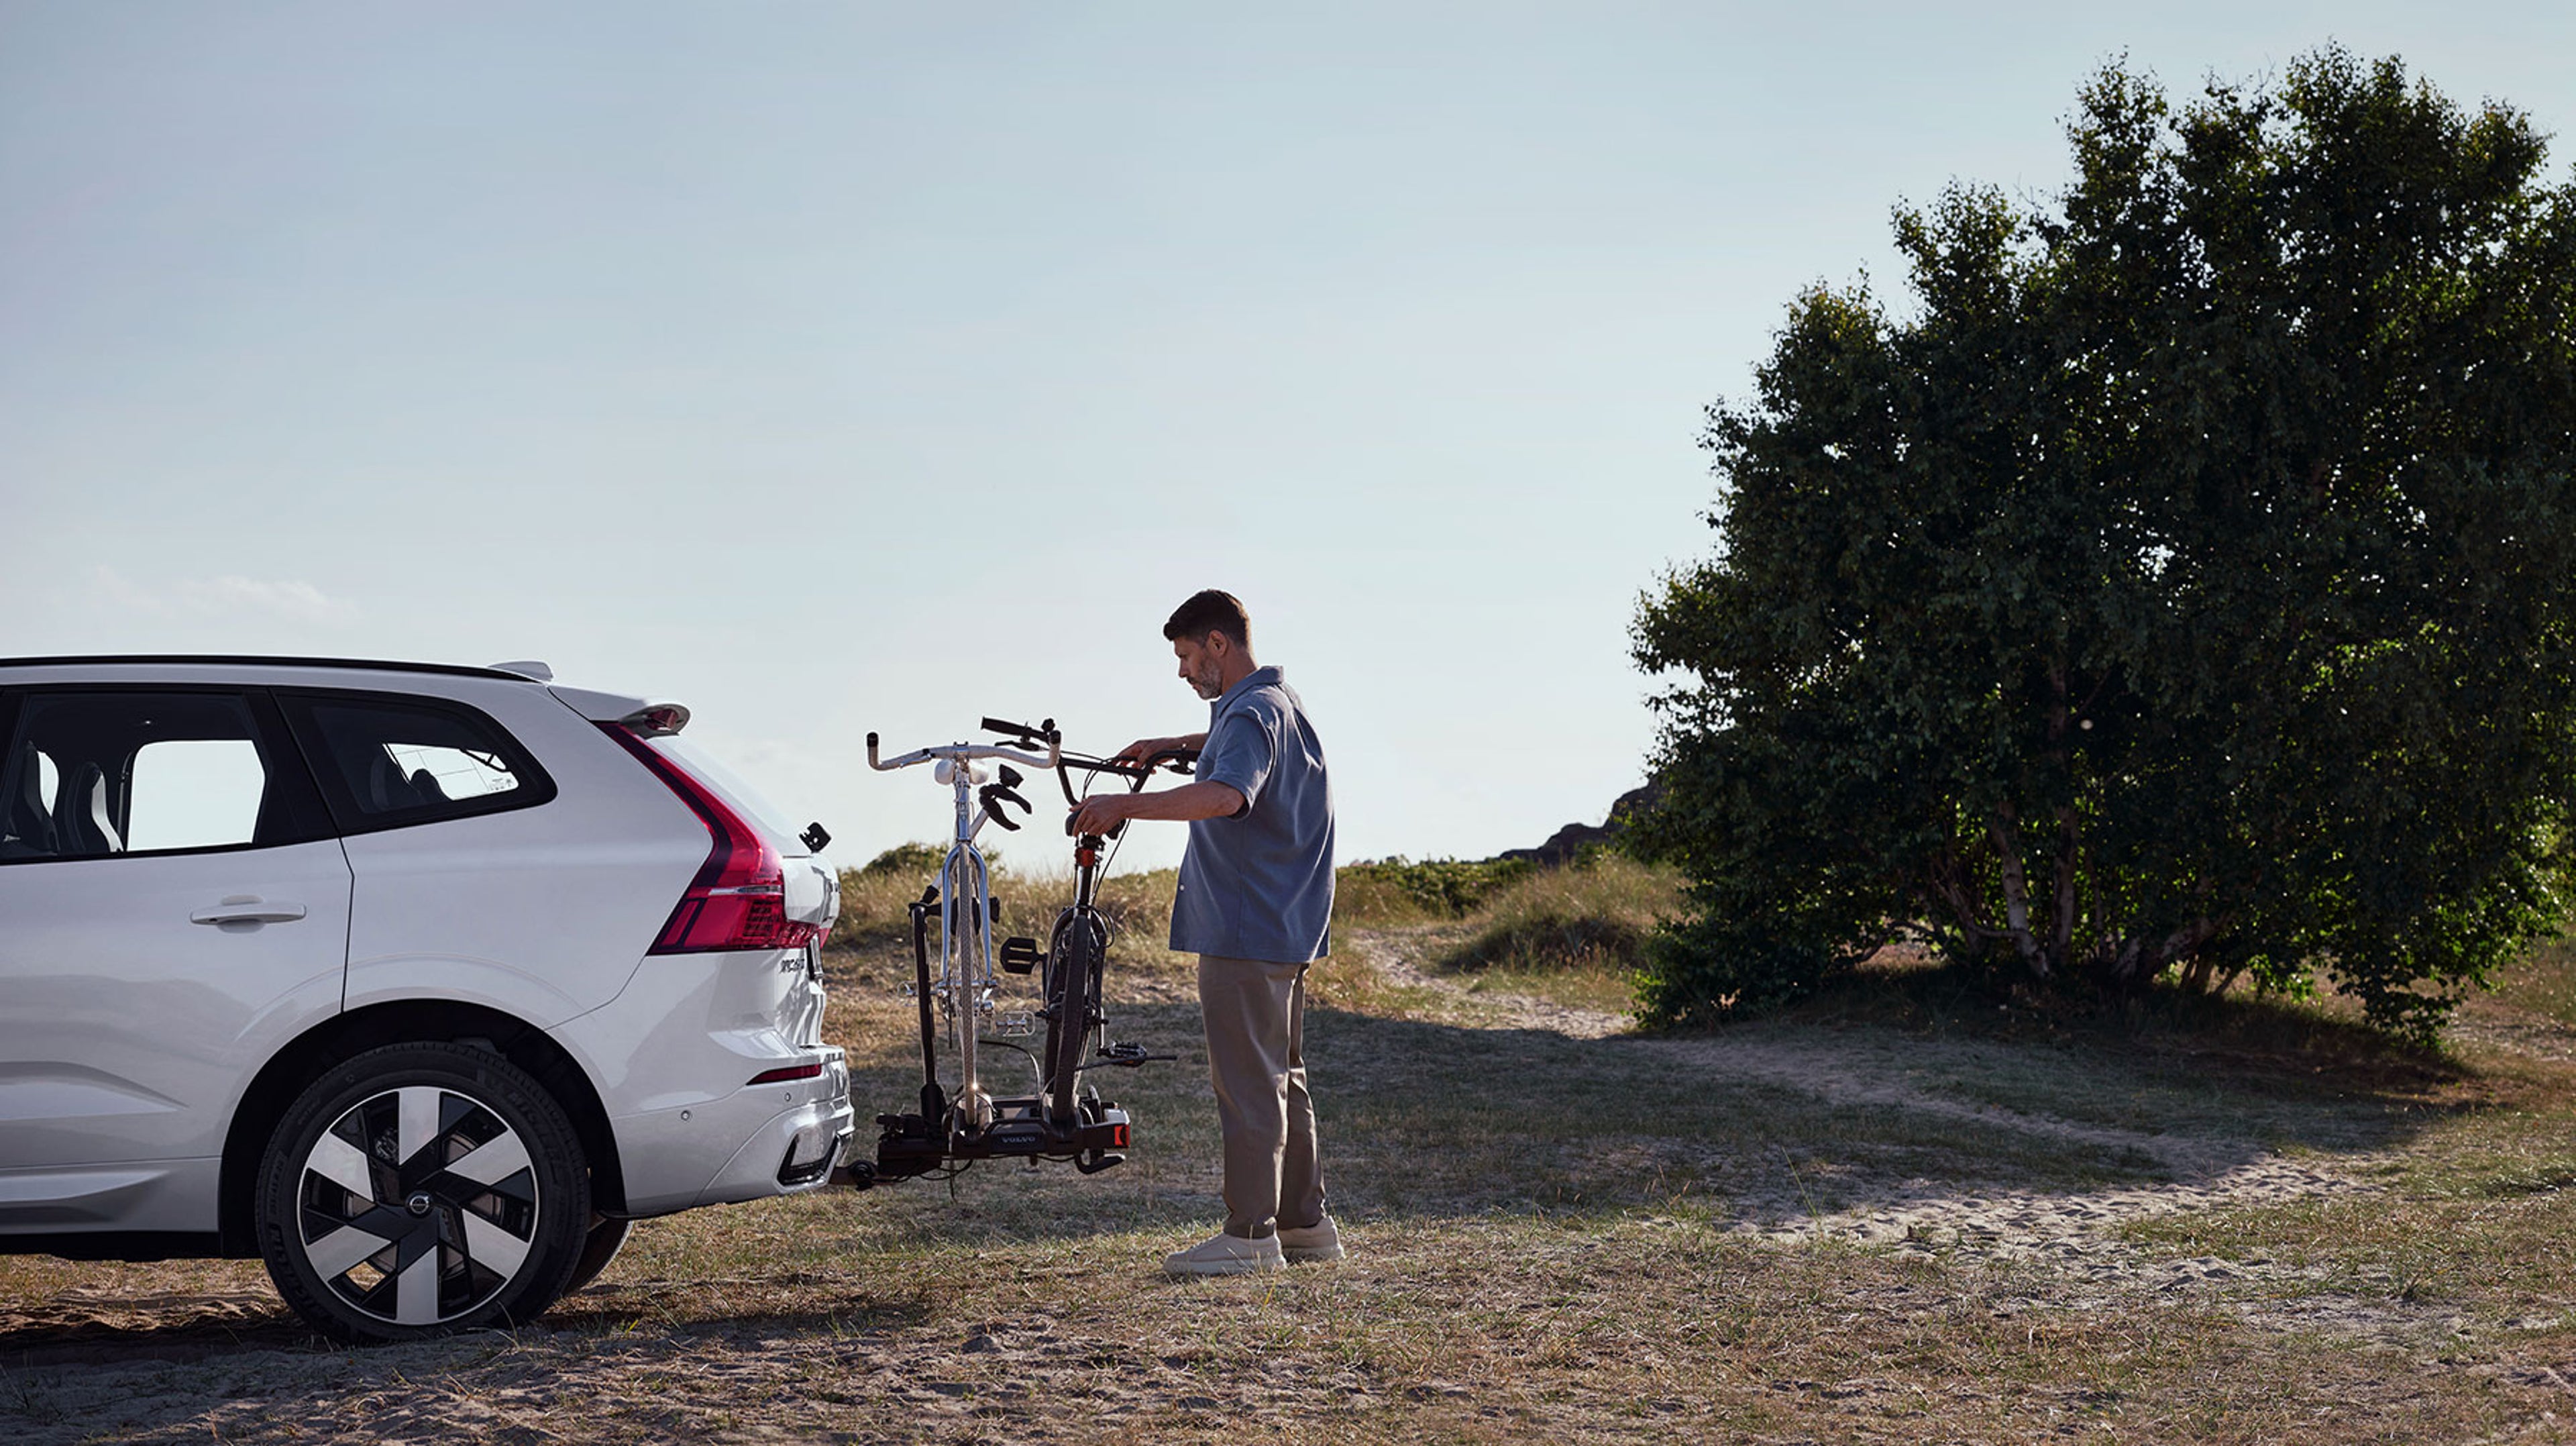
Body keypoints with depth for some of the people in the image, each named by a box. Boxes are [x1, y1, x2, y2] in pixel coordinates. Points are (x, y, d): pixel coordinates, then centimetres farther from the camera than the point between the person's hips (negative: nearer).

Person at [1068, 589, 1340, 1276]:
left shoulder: (1251, 715, -16)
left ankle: (1251, 1233, -5)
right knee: (1281, 1077, 15)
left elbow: (1226, 795, -37)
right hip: (1285, 930, 10)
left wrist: (1125, 804, -37)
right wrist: (1171, 746, 33)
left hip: (1246, 932, -10)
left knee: (1247, 1083, -7)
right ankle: (1305, 1223, 20)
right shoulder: (1277, 703, 17)